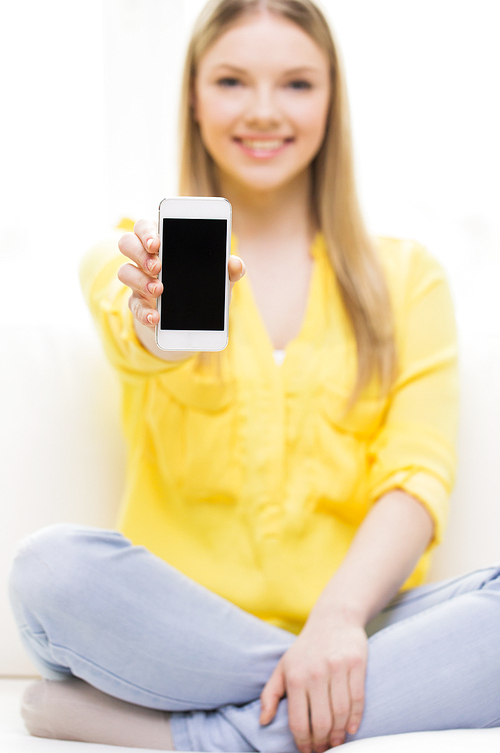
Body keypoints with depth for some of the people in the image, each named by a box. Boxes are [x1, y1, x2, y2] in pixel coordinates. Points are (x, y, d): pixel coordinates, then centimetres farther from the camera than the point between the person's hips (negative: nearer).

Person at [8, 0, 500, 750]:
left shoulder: (405, 276, 13)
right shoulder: (130, 257, 10)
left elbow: (419, 477, 0)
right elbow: (133, 343, -15)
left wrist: (339, 615, -19)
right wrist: (159, 312, -41)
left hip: (351, 625, 1)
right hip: (176, 636, 0)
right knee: (53, 566, -31)